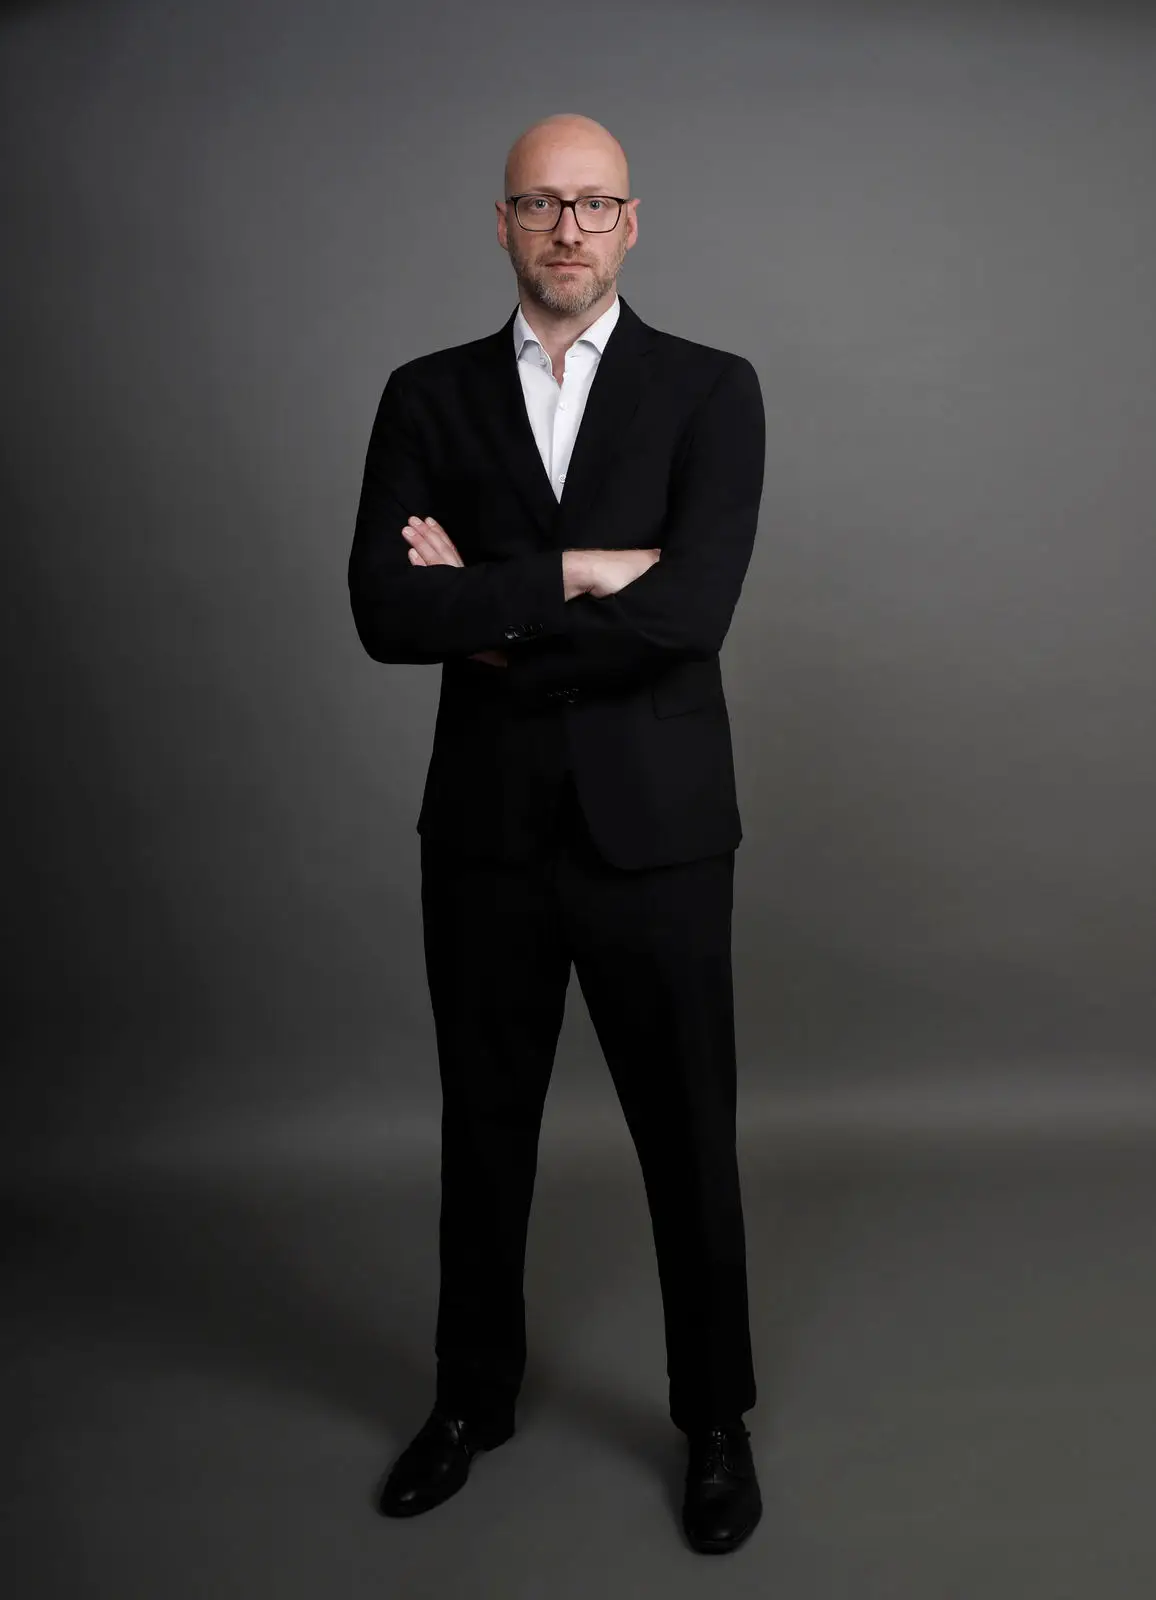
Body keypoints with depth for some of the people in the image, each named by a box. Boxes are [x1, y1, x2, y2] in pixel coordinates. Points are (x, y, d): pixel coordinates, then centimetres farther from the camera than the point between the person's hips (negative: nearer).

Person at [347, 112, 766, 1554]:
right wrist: (576, 576, -17)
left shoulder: (711, 391, -2)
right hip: (487, 831, 2)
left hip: (657, 830, -2)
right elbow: (383, 610, -11)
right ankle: (474, 1395, 40)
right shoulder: (428, 397, 4)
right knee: (483, 1131, 16)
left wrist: (489, 611, -12)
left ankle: (715, 1420, 34)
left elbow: (690, 609, -17)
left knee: (689, 1140, 10)